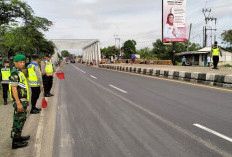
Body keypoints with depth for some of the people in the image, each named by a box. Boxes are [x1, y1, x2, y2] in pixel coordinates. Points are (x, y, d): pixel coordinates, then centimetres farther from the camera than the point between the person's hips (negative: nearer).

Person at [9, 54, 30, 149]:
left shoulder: (19, 72, 15)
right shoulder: (14, 73, -16)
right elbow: (14, 89, -22)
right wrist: (18, 103, -25)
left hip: (23, 100, 10)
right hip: (19, 101, -10)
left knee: (21, 119, 18)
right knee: (18, 120, -3)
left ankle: (18, 137, 31)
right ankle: (15, 142, 5)